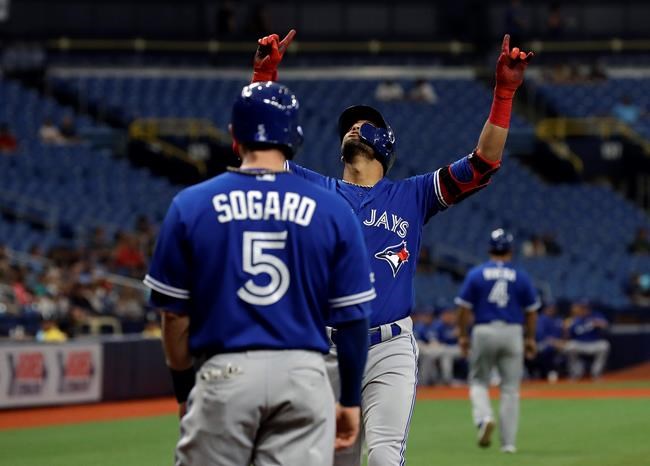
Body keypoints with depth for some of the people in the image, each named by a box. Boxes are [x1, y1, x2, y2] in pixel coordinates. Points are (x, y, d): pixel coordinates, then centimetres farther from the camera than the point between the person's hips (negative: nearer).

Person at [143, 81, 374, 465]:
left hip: (224, 375, 0)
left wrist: (184, 388, 16)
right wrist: (350, 399, 13)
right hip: (304, 376, 0)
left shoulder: (192, 206, 2)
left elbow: (175, 313, 4)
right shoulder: (332, 211, 2)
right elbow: (353, 318, 3)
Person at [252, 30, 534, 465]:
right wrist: (265, 74, -3)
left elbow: (483, 164, 3)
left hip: (391, 349, -2)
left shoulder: (412, 196, 10)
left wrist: (504, 92, -5)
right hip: (327, 351, 2)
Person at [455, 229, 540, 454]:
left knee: (479, 381, 14)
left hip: (484, 332, -1)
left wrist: (463, 336, 6)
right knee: (510, 388, 7)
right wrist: (530, 339, 15)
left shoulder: (476, 274, -1)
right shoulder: (521, 276, 2)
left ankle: (484, 417, -15)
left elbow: (465, 308, -2)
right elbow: (531, 311, 5)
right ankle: (509, 442, 4)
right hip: (512, 333, 1)